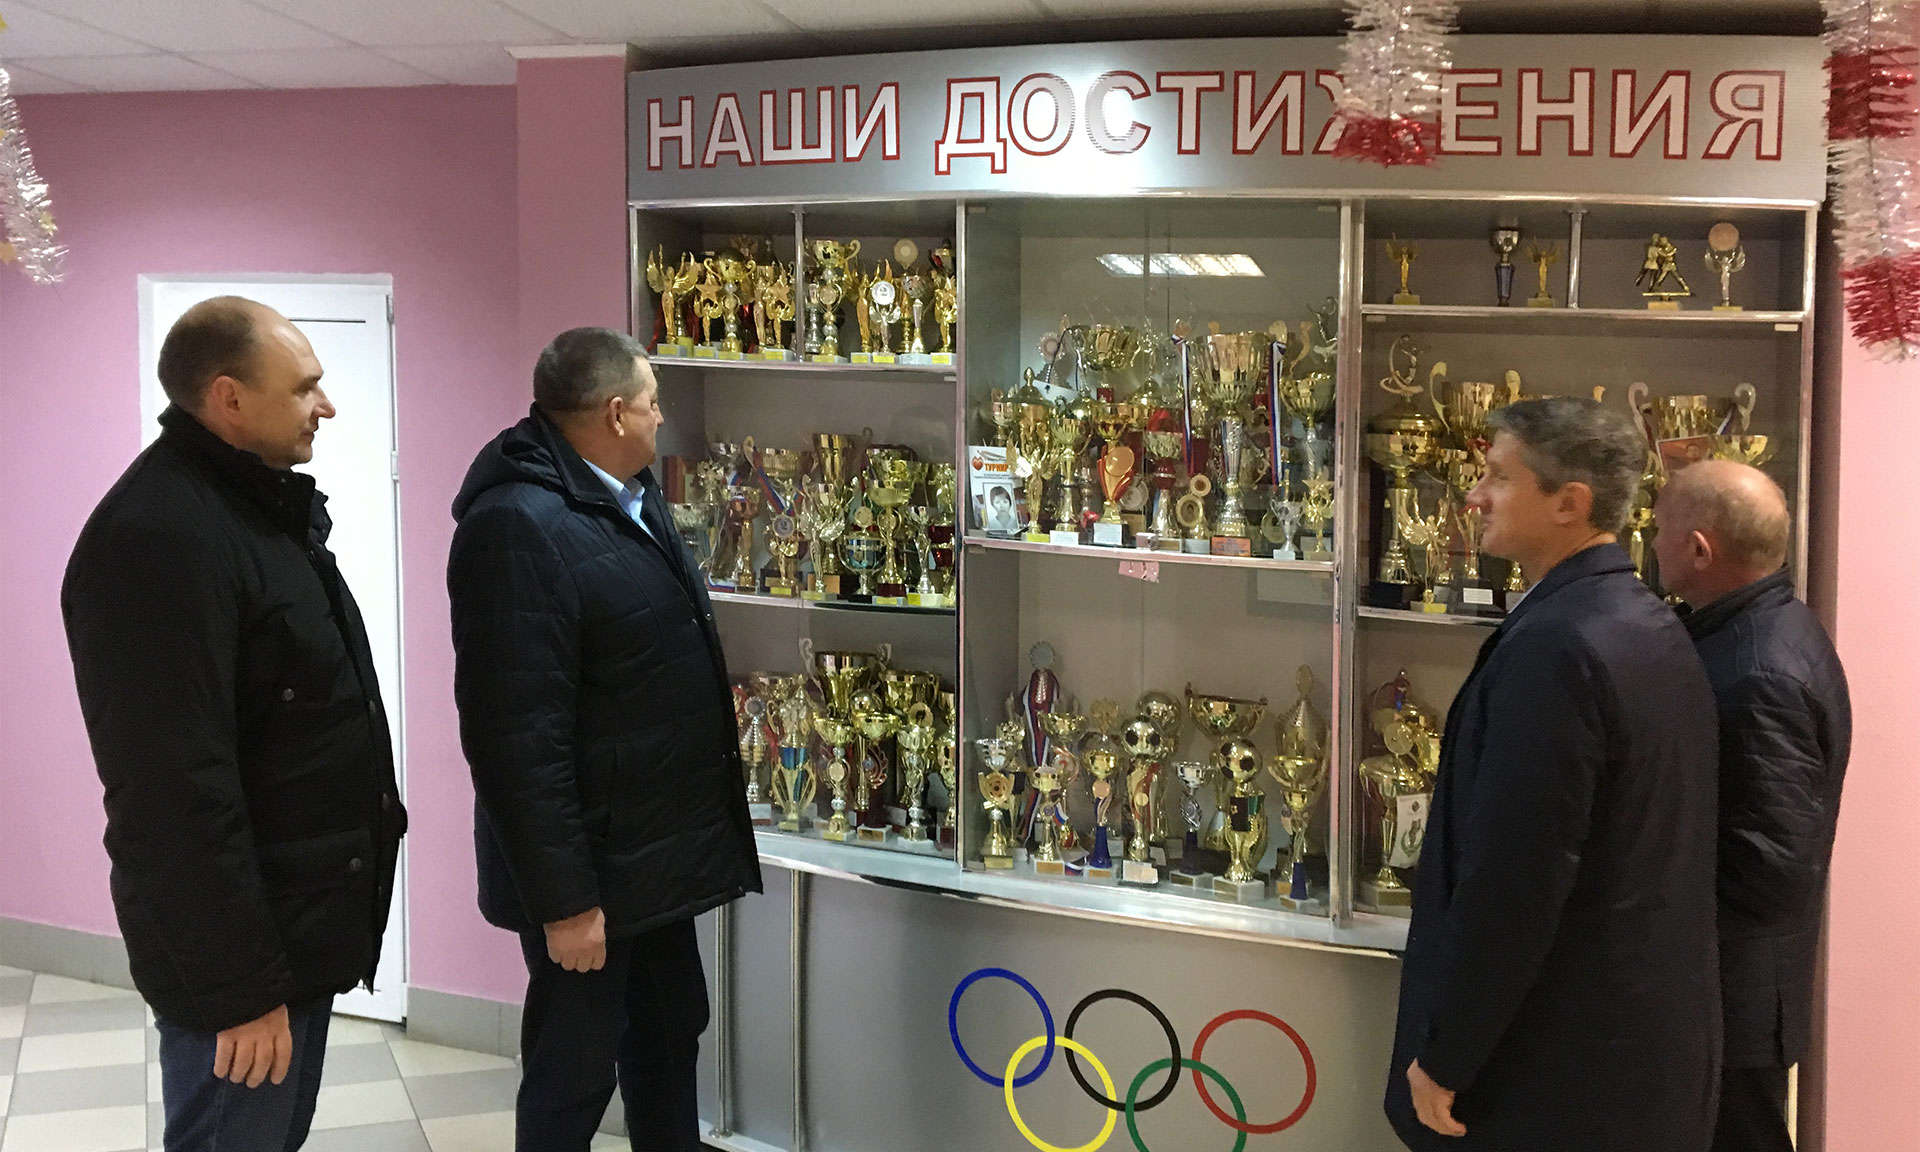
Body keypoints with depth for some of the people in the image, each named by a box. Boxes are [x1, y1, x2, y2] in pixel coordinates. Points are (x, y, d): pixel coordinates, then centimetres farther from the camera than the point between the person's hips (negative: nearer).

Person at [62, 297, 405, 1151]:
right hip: (238, 947, -10)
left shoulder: (261, 500, 10)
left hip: (301, 918, 10)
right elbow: (178, 791, -26)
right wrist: (238, 985, -23)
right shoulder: (159, 537, -23)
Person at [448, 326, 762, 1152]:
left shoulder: (632, 497, 7)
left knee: (669, 1039, 21)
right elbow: (518, 739, -26)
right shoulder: (517, 527, -23)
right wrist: (563, 900, -24)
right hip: (586, 870, -9)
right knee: (574, 1076, 7)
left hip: (654, 856, 9)